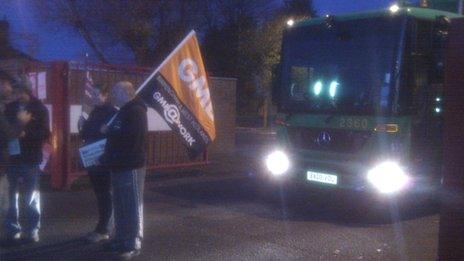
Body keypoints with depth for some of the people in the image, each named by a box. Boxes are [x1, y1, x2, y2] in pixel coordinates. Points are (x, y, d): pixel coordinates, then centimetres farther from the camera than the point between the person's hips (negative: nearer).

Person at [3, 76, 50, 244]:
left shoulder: (39, 109, -1)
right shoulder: (10, 108, 9)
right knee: (12, 195, 8)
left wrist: (26, 133, -19)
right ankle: (13, 229, 17)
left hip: (31, 159, -3)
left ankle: (32, 230, 11)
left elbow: (45, 133, -6)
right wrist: (18, 123, -7)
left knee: (31, 197, 4)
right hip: (12, 157, 3)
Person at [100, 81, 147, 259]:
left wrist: (109, 131, -10)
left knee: (133, 206, -4)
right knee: (120, 206, 14)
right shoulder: (123, 112, 19)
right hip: (119, 166, 10)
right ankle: (121, 239, 24)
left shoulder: (136, 111, -12)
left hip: (131, 167, -10)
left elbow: (130, 139, -24)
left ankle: (133, 244, 1)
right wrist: (106, 157, 7)